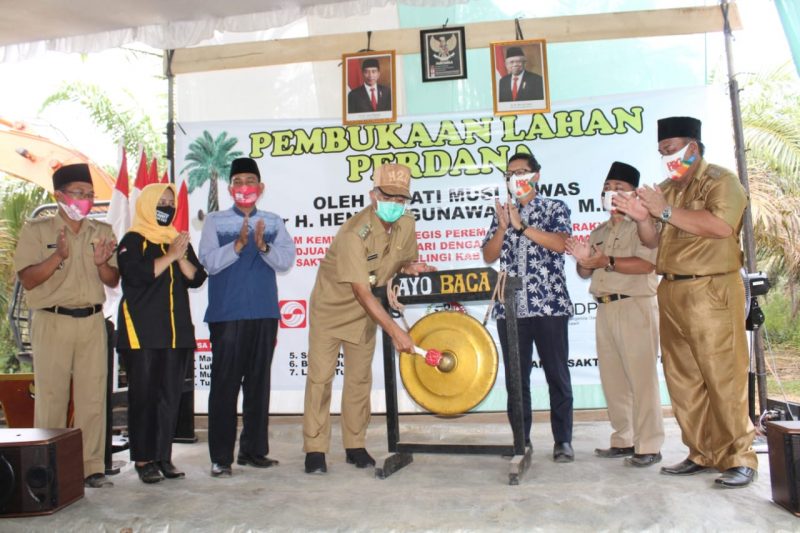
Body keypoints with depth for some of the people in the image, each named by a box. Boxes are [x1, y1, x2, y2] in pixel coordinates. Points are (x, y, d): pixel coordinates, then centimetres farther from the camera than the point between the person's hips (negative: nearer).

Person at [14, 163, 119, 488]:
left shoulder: (102, 232, 13)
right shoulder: (36, 230, 3)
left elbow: (113, 281, 12)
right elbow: (27, 279, -5)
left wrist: (102, 264, -8)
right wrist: (58, 256, -19)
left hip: (92, 322, 3)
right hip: (52, 323, -3)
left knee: (93, 398, 2)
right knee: (51, 397, -2)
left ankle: (93, 468, 9)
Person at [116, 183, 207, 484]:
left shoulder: (178, 241, 18)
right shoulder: (133, 241, 1)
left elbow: (197, 278, 9)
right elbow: (135, 274, -16)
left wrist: (182, 257, -8)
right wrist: (170, 256, -12)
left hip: (177, 331, 5)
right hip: (142, 332, -5)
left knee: (171, 396, 5)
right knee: (143, 395, -3)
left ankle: (163, 456, 13)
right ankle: (143, 459, 4)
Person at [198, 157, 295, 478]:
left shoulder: (273, 223, 10)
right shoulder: (215, 222, 5)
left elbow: (286, 260, -2)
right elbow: (209, 262, -7)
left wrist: (264, 246, -20)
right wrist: (238, 245, -21)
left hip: (264, 313, 3)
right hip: (226, 315, -2)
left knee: (259, 382, 9)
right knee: (225, 384, -1)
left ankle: (253, 450, 20)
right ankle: (221, 457, 7)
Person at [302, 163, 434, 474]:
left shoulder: (406, 226, -11)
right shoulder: (353, 234, -31)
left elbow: (404, 262, 8)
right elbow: (361, 291, -34)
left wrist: (411, 268, -18)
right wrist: (395, 331, -37)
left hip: (365, 310, 5)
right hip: (331, 306, -5)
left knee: (360, 378, 9)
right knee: (320, 376, -3)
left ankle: (355, 446, 21)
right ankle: (315, 449, 7)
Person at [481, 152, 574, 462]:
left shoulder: (555, 209, 6)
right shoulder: (503, 213, 16)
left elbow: (560, 243, -12)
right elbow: (489, 256, 8)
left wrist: (521, 226, -15)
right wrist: (503, 226, -6)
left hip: (549, 305, -3)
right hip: (510, 307, 4)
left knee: (557, 374, 2)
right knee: (516, 377, 8)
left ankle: (563, 441, 11)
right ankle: (521, 440, 18)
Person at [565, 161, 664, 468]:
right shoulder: (598, 233, 21)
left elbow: (647, 263, -17)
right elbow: (585, 273, 18)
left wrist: (606, 262, -16)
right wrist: (584, 261, -4)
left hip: (635, 307, -7)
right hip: (605, 308, 7)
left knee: (641, 377, -6)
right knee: (613, 378, 8)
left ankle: (649, 446, 0)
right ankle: (623, 441, 17)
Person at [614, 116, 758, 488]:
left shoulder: (721, 181, -1)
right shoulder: (666, 189, 18)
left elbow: (720, 225, -19)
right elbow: (653, 241, 16)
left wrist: (666, 211, -15)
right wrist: (643, 218, -4)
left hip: (711, 292, -7)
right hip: (671, 293, 7)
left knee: (723, 377, -5)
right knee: (682, 379, 7)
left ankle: (739, 458, 5)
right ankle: (702, 453, 17)